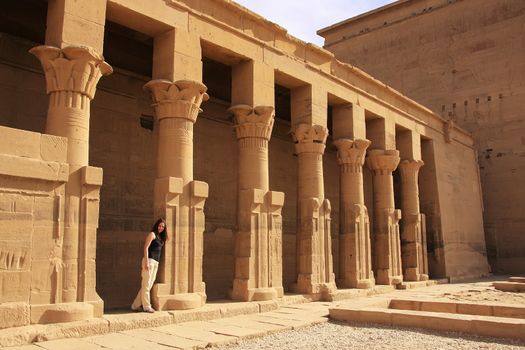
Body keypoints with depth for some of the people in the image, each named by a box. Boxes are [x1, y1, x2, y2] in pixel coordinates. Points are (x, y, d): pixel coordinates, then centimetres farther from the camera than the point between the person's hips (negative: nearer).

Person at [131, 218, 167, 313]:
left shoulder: (160, 237, 20)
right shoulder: (152, 234, -2)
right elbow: (146, 247, -10)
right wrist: (146, 261, -18)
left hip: (156, 262, 9)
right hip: (149, 260, -9)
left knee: (149, 285, 8)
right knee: (146, 284, -2)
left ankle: (136, 305, 13)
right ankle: (147, 306, 3)